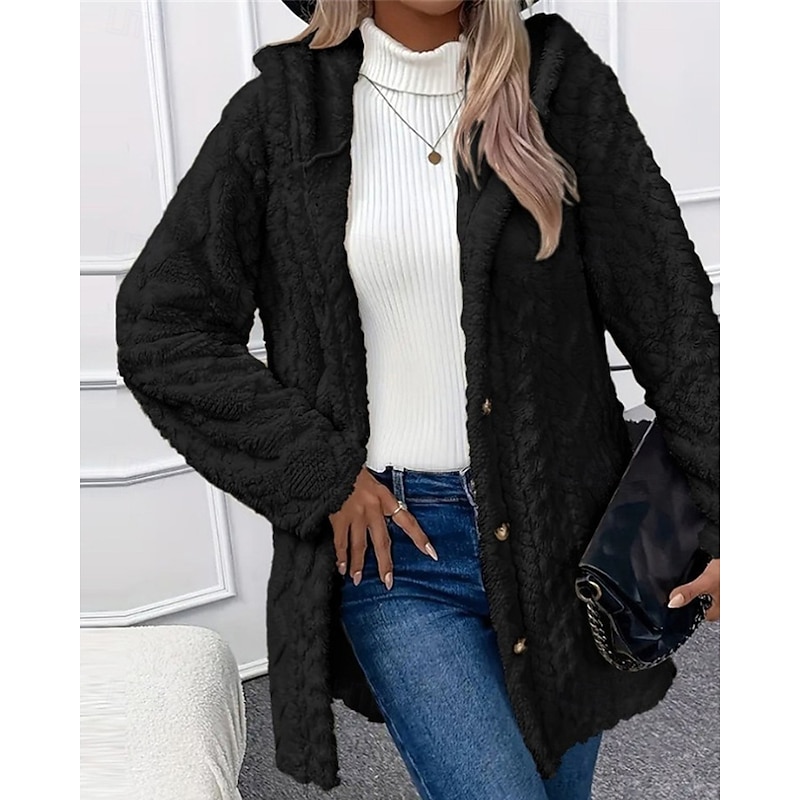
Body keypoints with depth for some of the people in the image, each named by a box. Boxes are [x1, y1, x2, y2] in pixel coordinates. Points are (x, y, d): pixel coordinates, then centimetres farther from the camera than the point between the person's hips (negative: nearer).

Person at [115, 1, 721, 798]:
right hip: (391, 543, -1)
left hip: (559, 527, 2)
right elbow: (156, 327, 0)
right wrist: (322, 474, -7)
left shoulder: (557, 80, 0)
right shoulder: (282, 110, -1)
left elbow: (671, 307, -2)